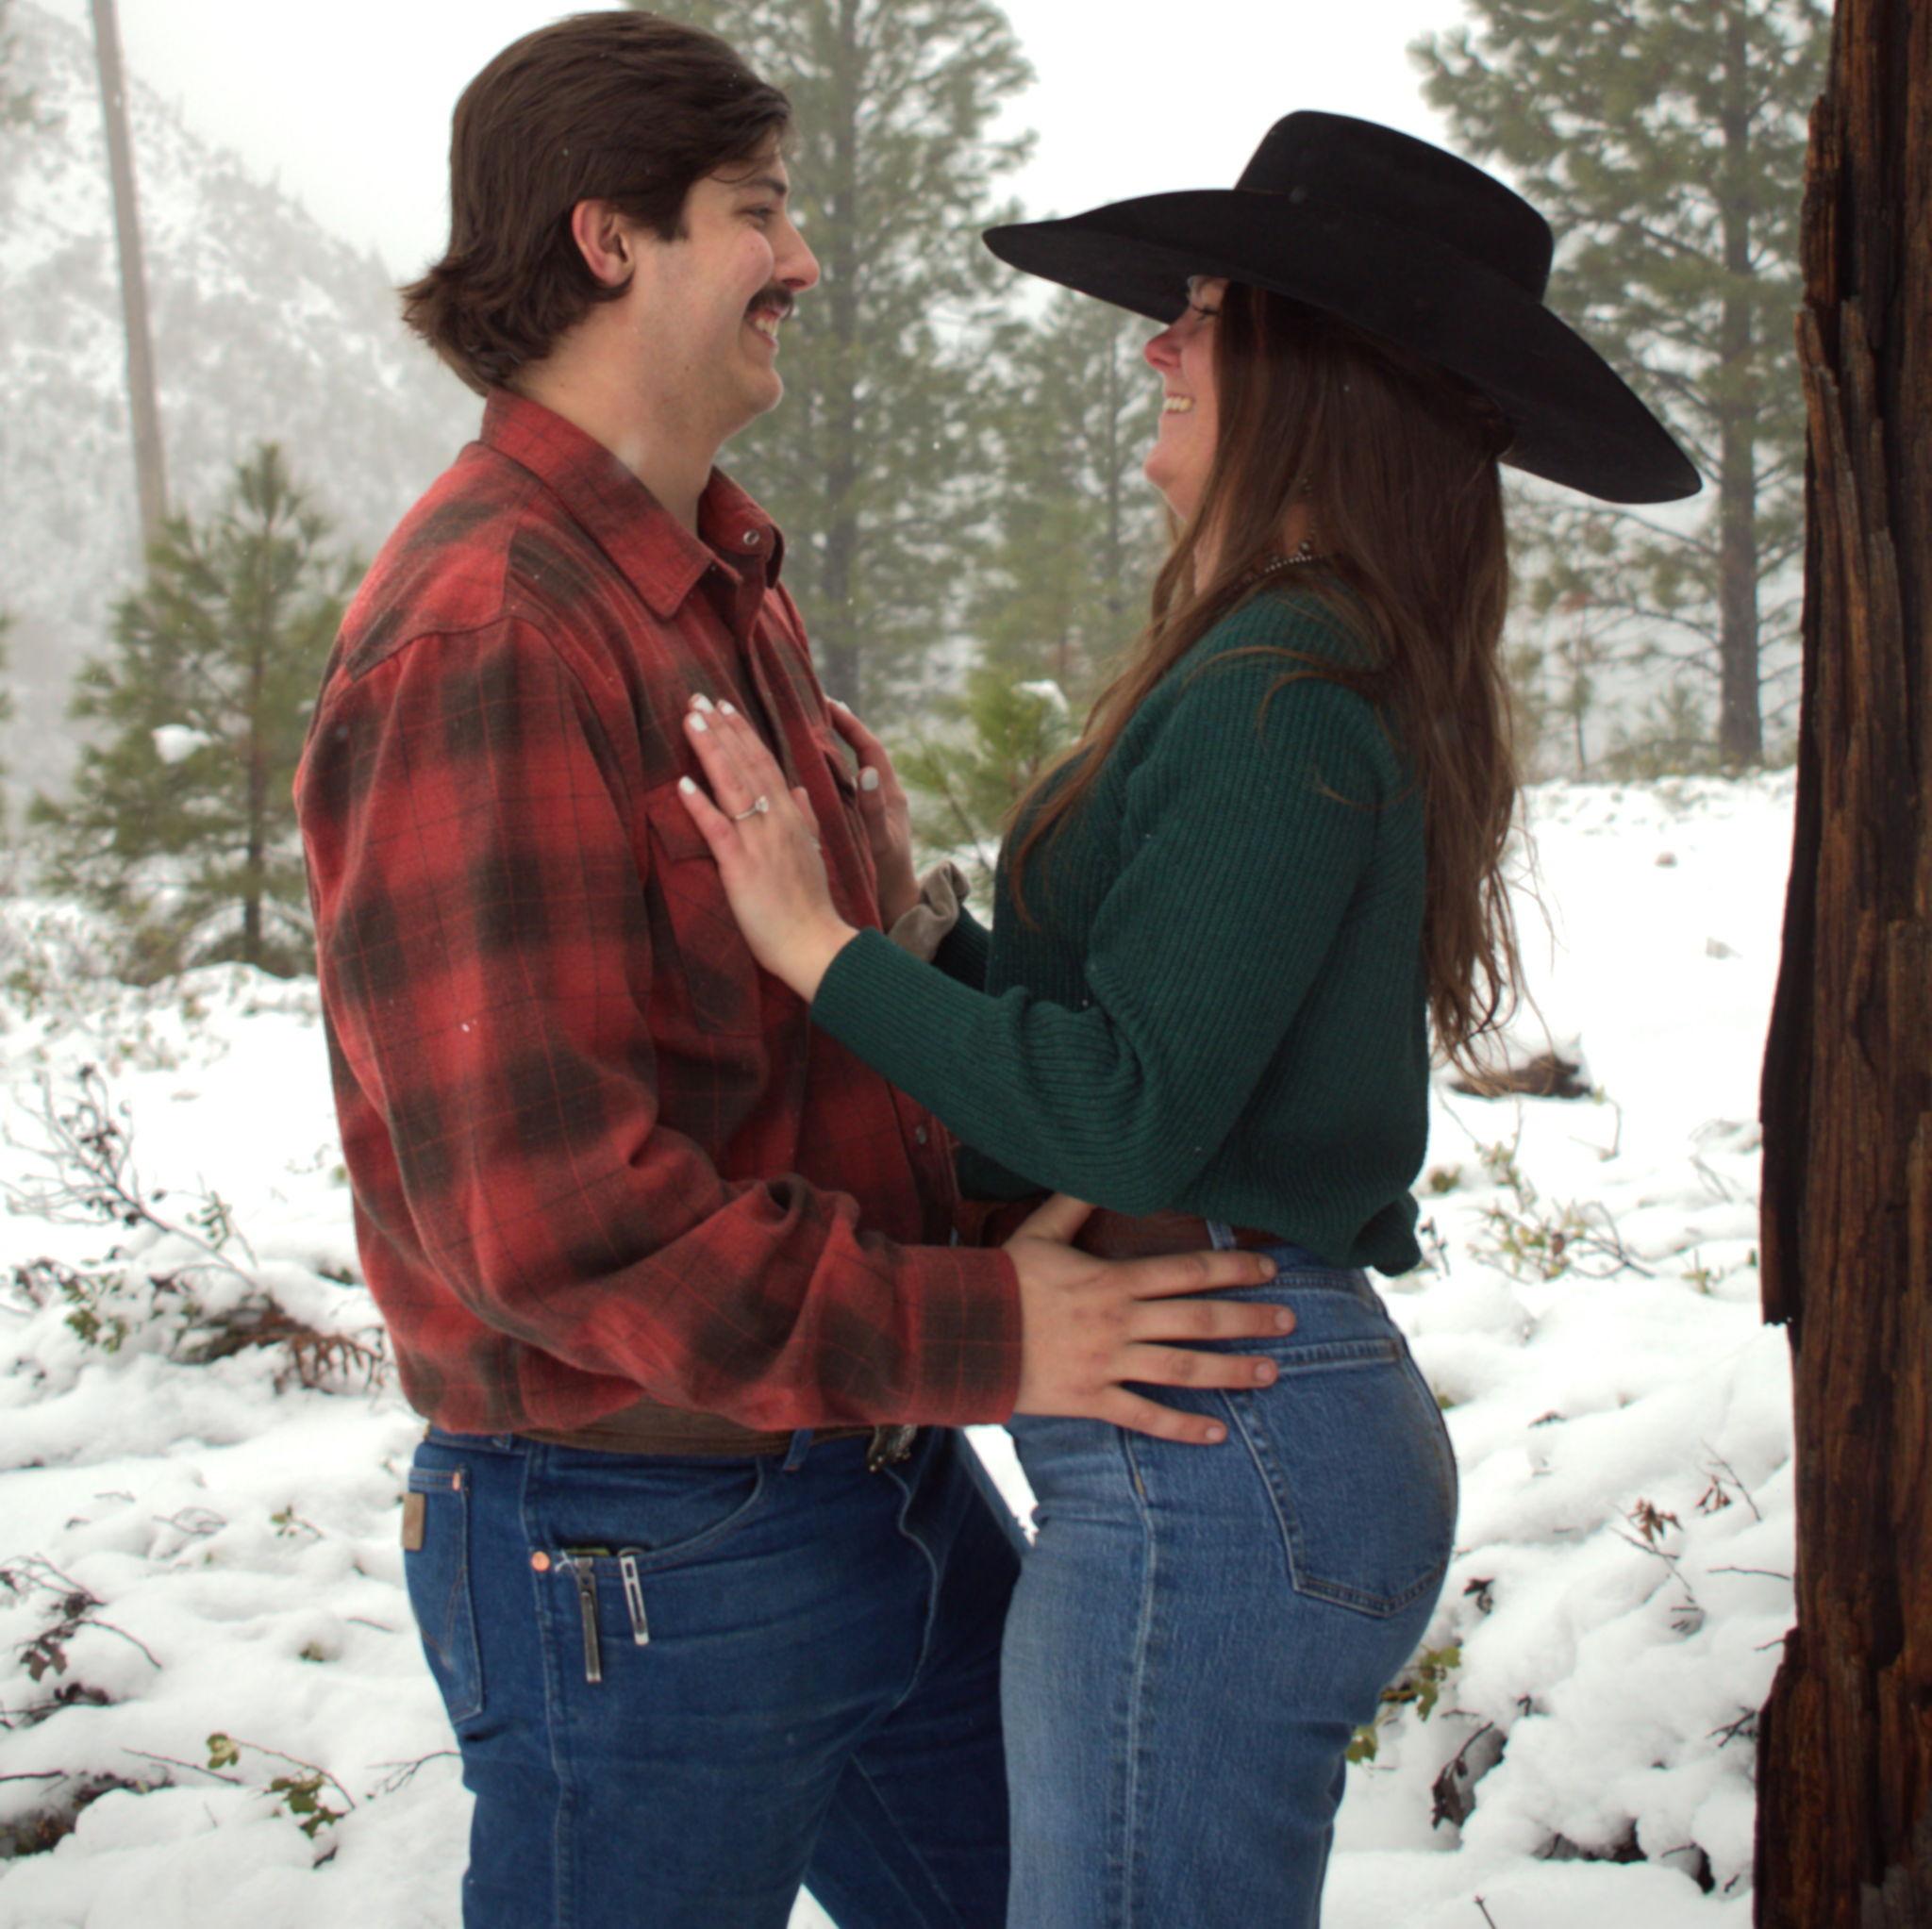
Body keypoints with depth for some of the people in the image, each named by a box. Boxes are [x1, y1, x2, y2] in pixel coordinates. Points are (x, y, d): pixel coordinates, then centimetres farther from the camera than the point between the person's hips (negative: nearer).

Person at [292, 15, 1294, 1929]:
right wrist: (968, 1333, -21)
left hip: (886, 1487, 9)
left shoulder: (724, 588, 14)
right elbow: (543, 1200, -26)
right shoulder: (489, 635, -20)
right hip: (643, 1553, -9)